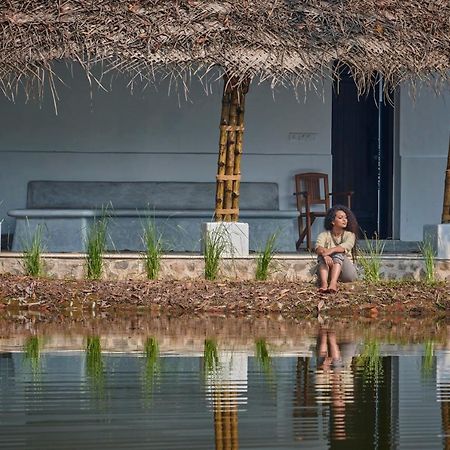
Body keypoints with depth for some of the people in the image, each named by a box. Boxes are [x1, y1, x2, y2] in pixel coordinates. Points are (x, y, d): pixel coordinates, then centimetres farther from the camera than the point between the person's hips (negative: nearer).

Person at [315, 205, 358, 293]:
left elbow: (346, 247, -21)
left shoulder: (349, 235, 3)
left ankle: (333, 283, -53)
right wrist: (324, 254, -42)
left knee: (338, 254, -29)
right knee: (322, 256, -27)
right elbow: (318, 248, -18)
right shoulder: (324, 235, 4)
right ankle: (324, 283, -52)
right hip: (328, 271, 1)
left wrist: (330, 251, -41)